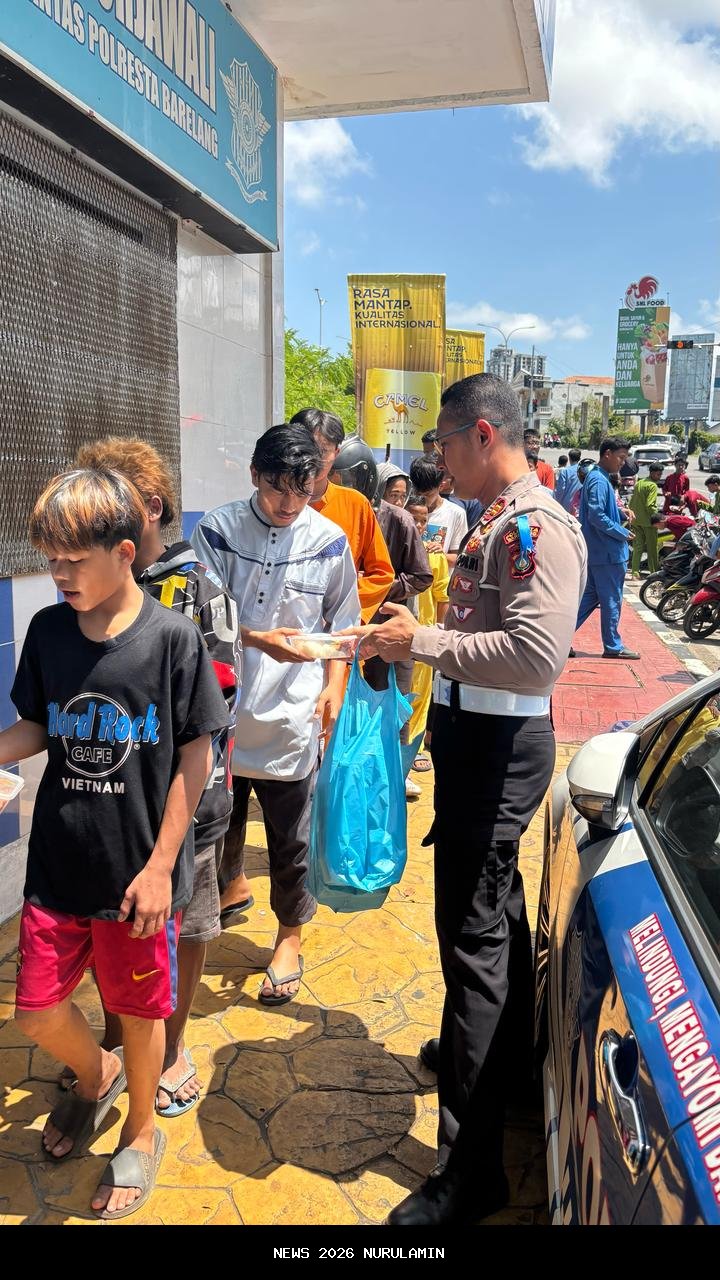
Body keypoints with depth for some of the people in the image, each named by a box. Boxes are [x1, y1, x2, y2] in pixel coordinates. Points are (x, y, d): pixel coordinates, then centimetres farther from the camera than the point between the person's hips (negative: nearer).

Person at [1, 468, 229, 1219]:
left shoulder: (173, 638, -14)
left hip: (140, 872, -4)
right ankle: (95, 1075, 48)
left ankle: (141, 1133, 43)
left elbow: (195, 758, -10)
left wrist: (160, 865, -11)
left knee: (139, 1012, 13)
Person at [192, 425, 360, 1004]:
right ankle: (230, 882, 51)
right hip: (220, 706, 1)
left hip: (291, 714, -1)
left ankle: (290, 935, 29)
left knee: (291, 836, 8)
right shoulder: (217, 529, -5)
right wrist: (259, 639, -21)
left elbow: (342, 624, 7)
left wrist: (334, 686, -2)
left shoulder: (329, 541, -2)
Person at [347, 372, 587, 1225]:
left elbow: (537, 656, -29)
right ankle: (505, 1050, 49)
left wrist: (422, 641, -23)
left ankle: (469, 1170, 10)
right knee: (495, 906, 25)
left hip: (499, 746, -10)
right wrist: (416, 631, 7)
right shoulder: (496, 518, 12)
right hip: (476, 736, 10)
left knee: (473, 934, -4)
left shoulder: (537, 526, -18)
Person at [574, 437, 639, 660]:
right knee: (611, 600, 1)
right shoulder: (599, 481, -17)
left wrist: (621, 511, 8)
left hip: (596, 551, 10)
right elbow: (597, 516, -24)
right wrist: (623, 533, -17)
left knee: (590, 597, 13)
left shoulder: (598, 478, 15)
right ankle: (613, 646, 12)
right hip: (607, 552, -10)